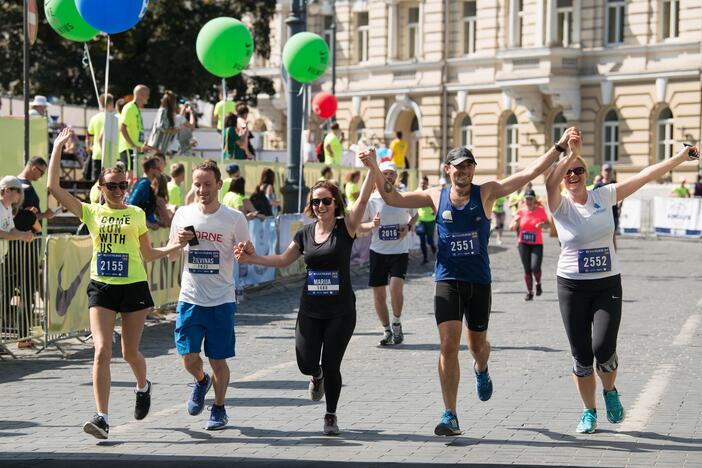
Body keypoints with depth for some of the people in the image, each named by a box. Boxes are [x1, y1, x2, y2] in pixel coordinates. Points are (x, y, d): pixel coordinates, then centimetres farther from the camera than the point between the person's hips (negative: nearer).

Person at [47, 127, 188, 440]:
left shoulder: (136, 214, 6)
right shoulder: (91, 212, 5)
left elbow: (147, 254, 13)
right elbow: (53, 187, -2)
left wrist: (172, 248, -4)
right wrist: (58, 147, -1)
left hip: (134, 286, 0)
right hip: (101, 287, 0)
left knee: (130, 352, 10)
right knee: (102, 352, -12)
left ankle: (143, 387, 43)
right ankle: (101, 417, -12)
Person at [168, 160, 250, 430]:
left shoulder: (234, 218, -4)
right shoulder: (183, 215, 3)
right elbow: (170, 256, 14)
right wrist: (178, 241, -8)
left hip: (222, 300, -2)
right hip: (190, 299, 2)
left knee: (218, 360, 3)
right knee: (188, 357, -3)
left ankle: (219, 409, 24)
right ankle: (201, 381, 32)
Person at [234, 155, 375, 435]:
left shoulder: (345, 228, -5)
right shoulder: (305, 234, 6)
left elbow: (363, 199, -18)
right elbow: (283, 260, 18)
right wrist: (253, 258, 6)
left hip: (341, 311, -3)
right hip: (310, 310, 3)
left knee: (331, 365, -2)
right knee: (306, 364, -2)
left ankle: (331, 415, 20)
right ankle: (317, 376, 37)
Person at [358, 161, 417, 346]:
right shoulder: (371, 199, -1)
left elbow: (415, 215, 20)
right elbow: (359, 227, 6)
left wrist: (409, 227, -1)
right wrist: (372, 224, -15)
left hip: (400, 251, -1)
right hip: (378, 252, 1)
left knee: (396, 287, -20)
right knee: (378, 293, 3)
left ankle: (397, 324, 4)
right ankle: (387, 331, 20)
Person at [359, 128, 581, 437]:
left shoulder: (486, 193, -1)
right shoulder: (436, 197, 3)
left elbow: (530, 173, -5)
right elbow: (393, 198, 5)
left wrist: (559, 147, -10)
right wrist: (375, 170, -8)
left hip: (479, 281, 0)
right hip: (448, 281, 0)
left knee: (477, 345, 15)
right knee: (448, 346, -12)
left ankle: (481, 372, 54)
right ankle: (450, 417, -7)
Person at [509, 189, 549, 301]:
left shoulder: (541, 210, -2)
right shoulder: (521, 211, 0)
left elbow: (548, 224, 11)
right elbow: (511, 228, 3)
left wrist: (543, 225, -12)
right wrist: (516, 222, -19)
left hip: (537, 244, -1)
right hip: (523, 244, 1)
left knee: (535, 268, -16)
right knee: (527, 270, 1)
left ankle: (538, 283, 16)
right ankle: (530, 292, 15)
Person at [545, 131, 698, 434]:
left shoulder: (603, 196, 1)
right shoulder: (560, 205, -5)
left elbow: (645, 175, 1)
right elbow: (550, 183, -28)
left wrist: (682, 157, 1)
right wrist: (570, 153, -38)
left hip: (608, 285, 1)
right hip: (572, 287, -1)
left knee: (603, 348, -14)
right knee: (581, 355, 2)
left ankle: (610, 392, 18)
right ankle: (589, 412, 22)